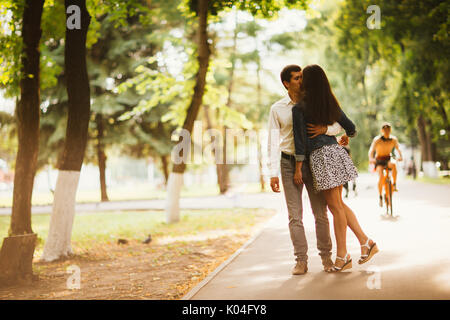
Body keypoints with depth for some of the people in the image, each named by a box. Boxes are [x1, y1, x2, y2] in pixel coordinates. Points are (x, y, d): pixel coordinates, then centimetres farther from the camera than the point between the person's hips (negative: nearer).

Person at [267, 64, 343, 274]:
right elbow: (273, 142, 0)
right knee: (295, 215, -1)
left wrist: (324, 129, -25)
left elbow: (338, 125, -1)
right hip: (289, 164, 0)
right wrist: (273, 173, -6)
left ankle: (326, 257, 15)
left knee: (320, 213, 3)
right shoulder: (277, 109, 2)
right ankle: (301, 261, 6)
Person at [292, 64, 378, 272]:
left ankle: (342, 256, 7)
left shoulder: (299, 109, -7)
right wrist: (346, 136, 40)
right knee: (338, 204, 16)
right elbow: (351, 128, 18)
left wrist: (298, 168, -6)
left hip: (320, 157, -6)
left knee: (335, 206, -2)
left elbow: (300, 140, -10)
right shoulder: (332, 105, 11)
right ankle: (366, 242, 15)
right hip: (335, 151, 6)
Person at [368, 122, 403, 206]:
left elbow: (398, 148, -18)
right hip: (379, 161, -2)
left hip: (388, 159, 2)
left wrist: (400, 156, -40)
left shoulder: (393, 139, -8)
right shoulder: (377, 139, -15)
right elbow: (371, 150, -26)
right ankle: (380, 197, -12)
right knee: (381, 177, -26)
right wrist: (370, 158, -46)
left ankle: (394, 185, -20)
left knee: (393, 165, -34)